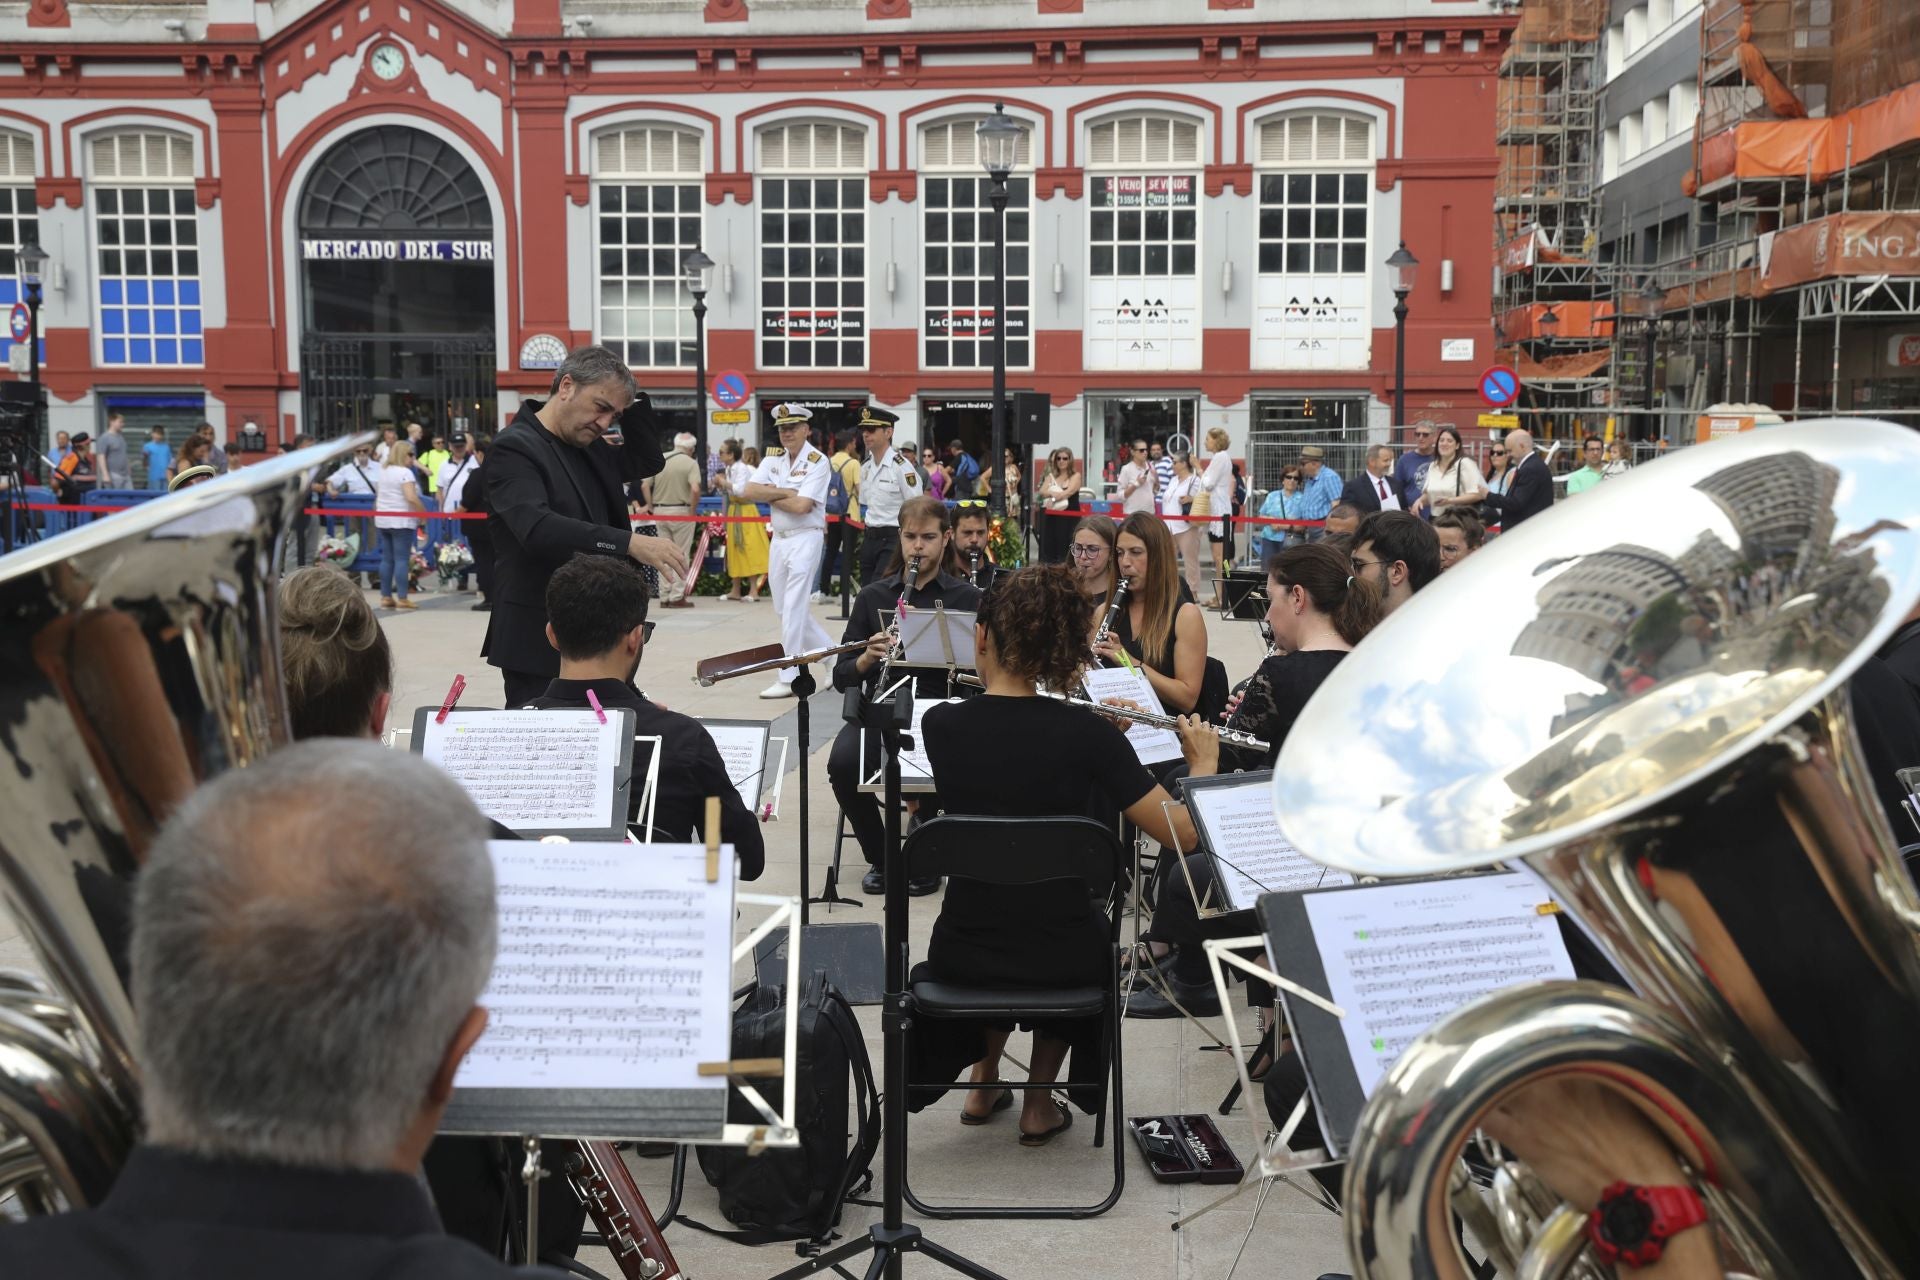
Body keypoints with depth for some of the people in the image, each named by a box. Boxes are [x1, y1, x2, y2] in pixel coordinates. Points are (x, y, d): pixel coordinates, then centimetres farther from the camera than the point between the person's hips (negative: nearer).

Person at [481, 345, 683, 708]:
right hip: (540, 639, -8)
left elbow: (649, 461, 24)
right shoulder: (515, 448, -13)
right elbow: (537, 529, -28)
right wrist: (629, 542, -34)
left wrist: (628, 403, 8)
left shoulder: (589, 449, 12)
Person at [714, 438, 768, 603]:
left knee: (748, 549, -8)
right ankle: (736, 590, 18)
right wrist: (719, 485, -2)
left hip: (745, 511, -9)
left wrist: (724, 482, -17)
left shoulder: (741, 468, -15)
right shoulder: (727, 469, 9)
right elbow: (724, 493, 17)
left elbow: (740, 489, -28)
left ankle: (753, 591, -7)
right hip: (733, 510, 9)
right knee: (734, 549, 12)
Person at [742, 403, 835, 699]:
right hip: (778, 539, 7)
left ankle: (788, 679, -3)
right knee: (786, 609, 12)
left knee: (793, 611, -8)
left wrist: (770, 495, -7)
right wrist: (787, 492, -11)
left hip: (806, 539, -7)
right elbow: (750, 492, -4)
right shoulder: (773, 460, 10)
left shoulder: (817, 461, -9)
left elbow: (802, 506, -19)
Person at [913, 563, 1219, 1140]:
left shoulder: (940, 726, -11)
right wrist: (1203, 761, 2)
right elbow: (1182, 833, -15)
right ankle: (1039, 1104, 34)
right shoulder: (1085, 734, -18)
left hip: (962, 955, 2)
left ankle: (984, 1083, 40)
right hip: (1062, 962, -2)